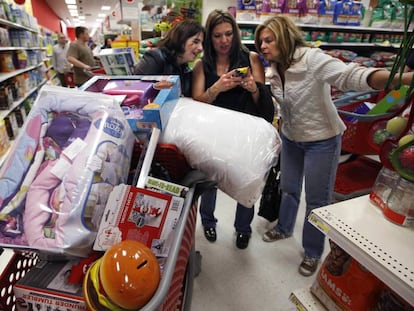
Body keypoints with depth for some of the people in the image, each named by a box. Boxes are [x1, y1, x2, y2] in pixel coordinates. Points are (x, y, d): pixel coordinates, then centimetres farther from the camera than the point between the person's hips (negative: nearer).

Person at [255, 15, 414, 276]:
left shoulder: (311, 58, -22)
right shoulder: (274, 71, 0)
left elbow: (352, 76, -34)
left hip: (321, 140, -6)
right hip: (290, 138, 6)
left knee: (317, 199, 5)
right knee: (289, 188, 19)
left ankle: (313, 253, 27)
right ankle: (284, 228, 45)